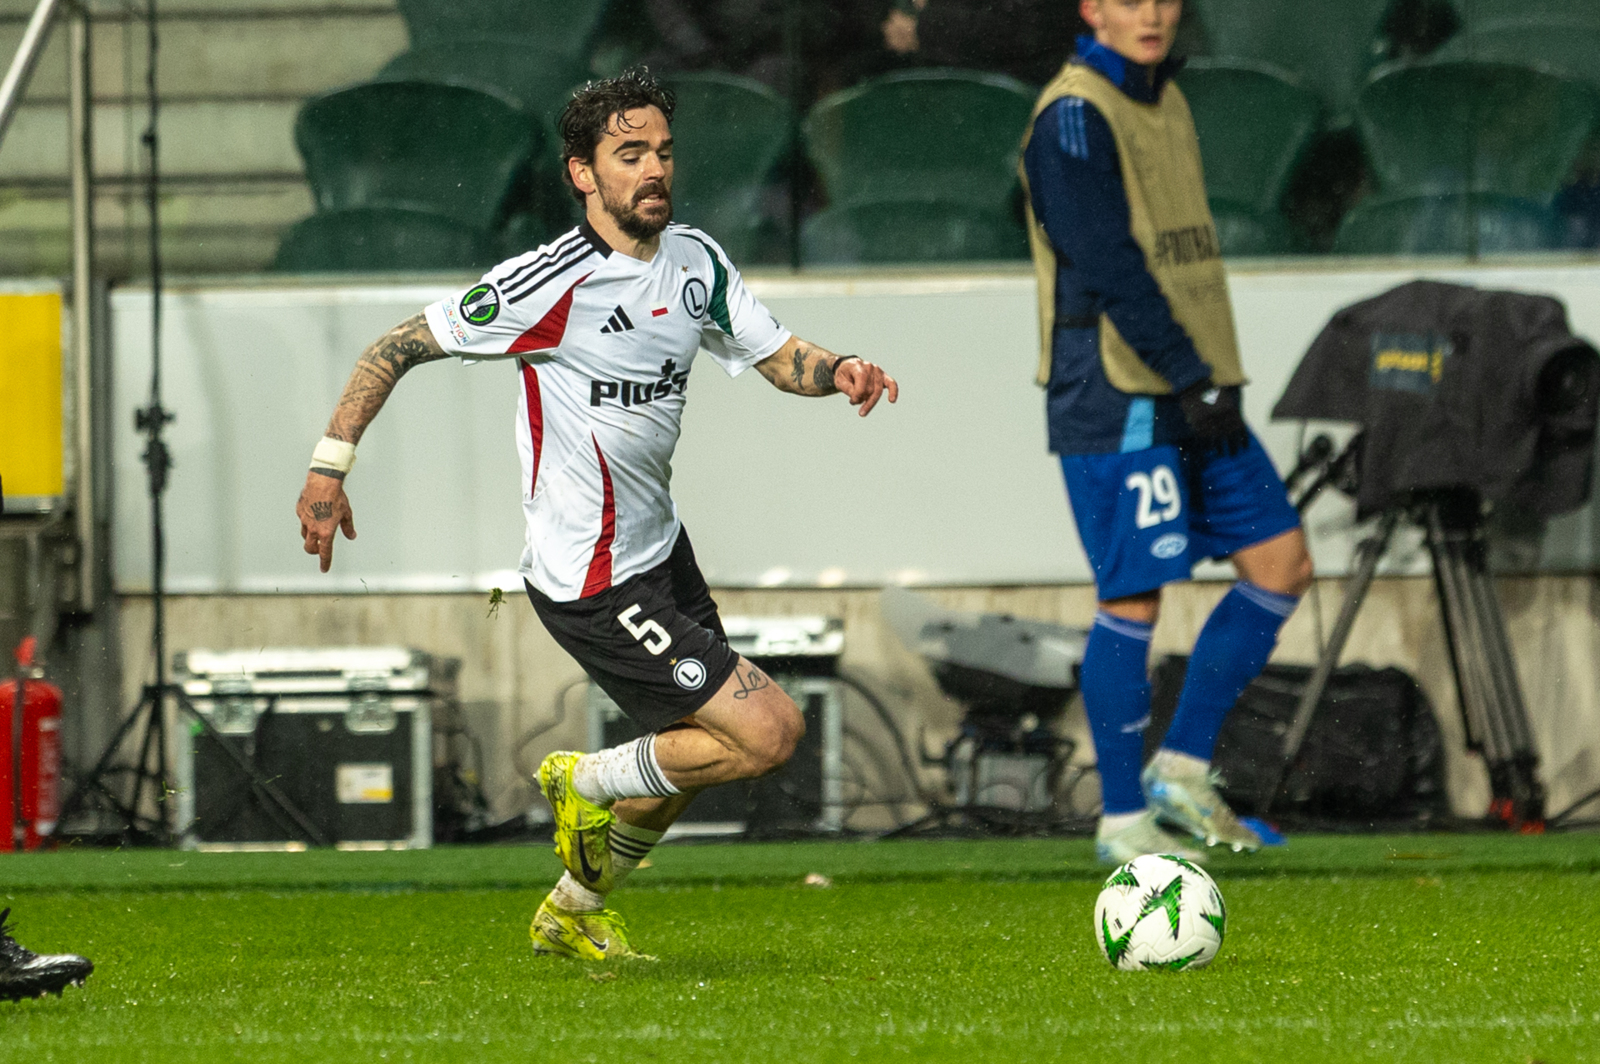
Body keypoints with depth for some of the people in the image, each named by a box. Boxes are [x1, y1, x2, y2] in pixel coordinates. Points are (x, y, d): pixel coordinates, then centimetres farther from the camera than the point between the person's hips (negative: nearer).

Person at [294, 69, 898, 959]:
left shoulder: (695, 259, 2)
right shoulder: (551, 285, -22)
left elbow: (778, 355, 10)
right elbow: (401, 347, -14)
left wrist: (838, 372, -13)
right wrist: (331, 465, -17)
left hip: (659, 548, 9)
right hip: (594, 585, -9)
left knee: (694, 749, 23)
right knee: (769, 733, -12)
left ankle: (574, 914, 41)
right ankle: (590, 784, 10)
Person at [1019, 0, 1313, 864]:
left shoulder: (1165, 104, 17)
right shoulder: (1074, 116, -11)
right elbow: (1107, 262, -19)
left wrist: (1208, 380, 18)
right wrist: (1193, 379, -21)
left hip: (1188, 395, 9)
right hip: (1114, 398, -9)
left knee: (1282, 567, 4)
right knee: (1132, 599, -6)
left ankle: (1182, 769, 12)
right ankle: (1122, 818, 3)